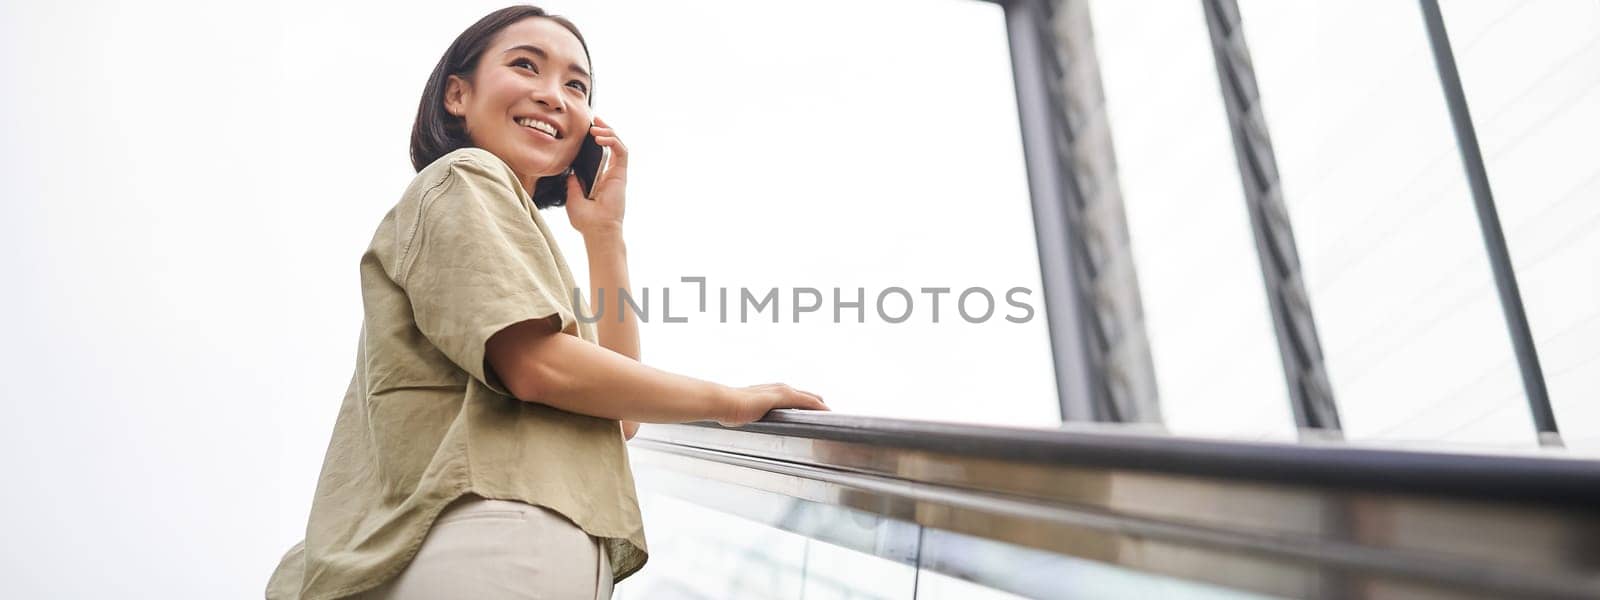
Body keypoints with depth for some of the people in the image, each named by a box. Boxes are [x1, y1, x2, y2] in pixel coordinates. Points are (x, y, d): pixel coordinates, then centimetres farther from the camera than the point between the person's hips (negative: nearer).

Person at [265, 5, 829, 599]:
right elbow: (537, 365, -16)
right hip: (496, 543, -9)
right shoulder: (465, 177, 0)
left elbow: (618, 416, 15)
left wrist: (604, 232, 12)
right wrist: (730, 401, -6)